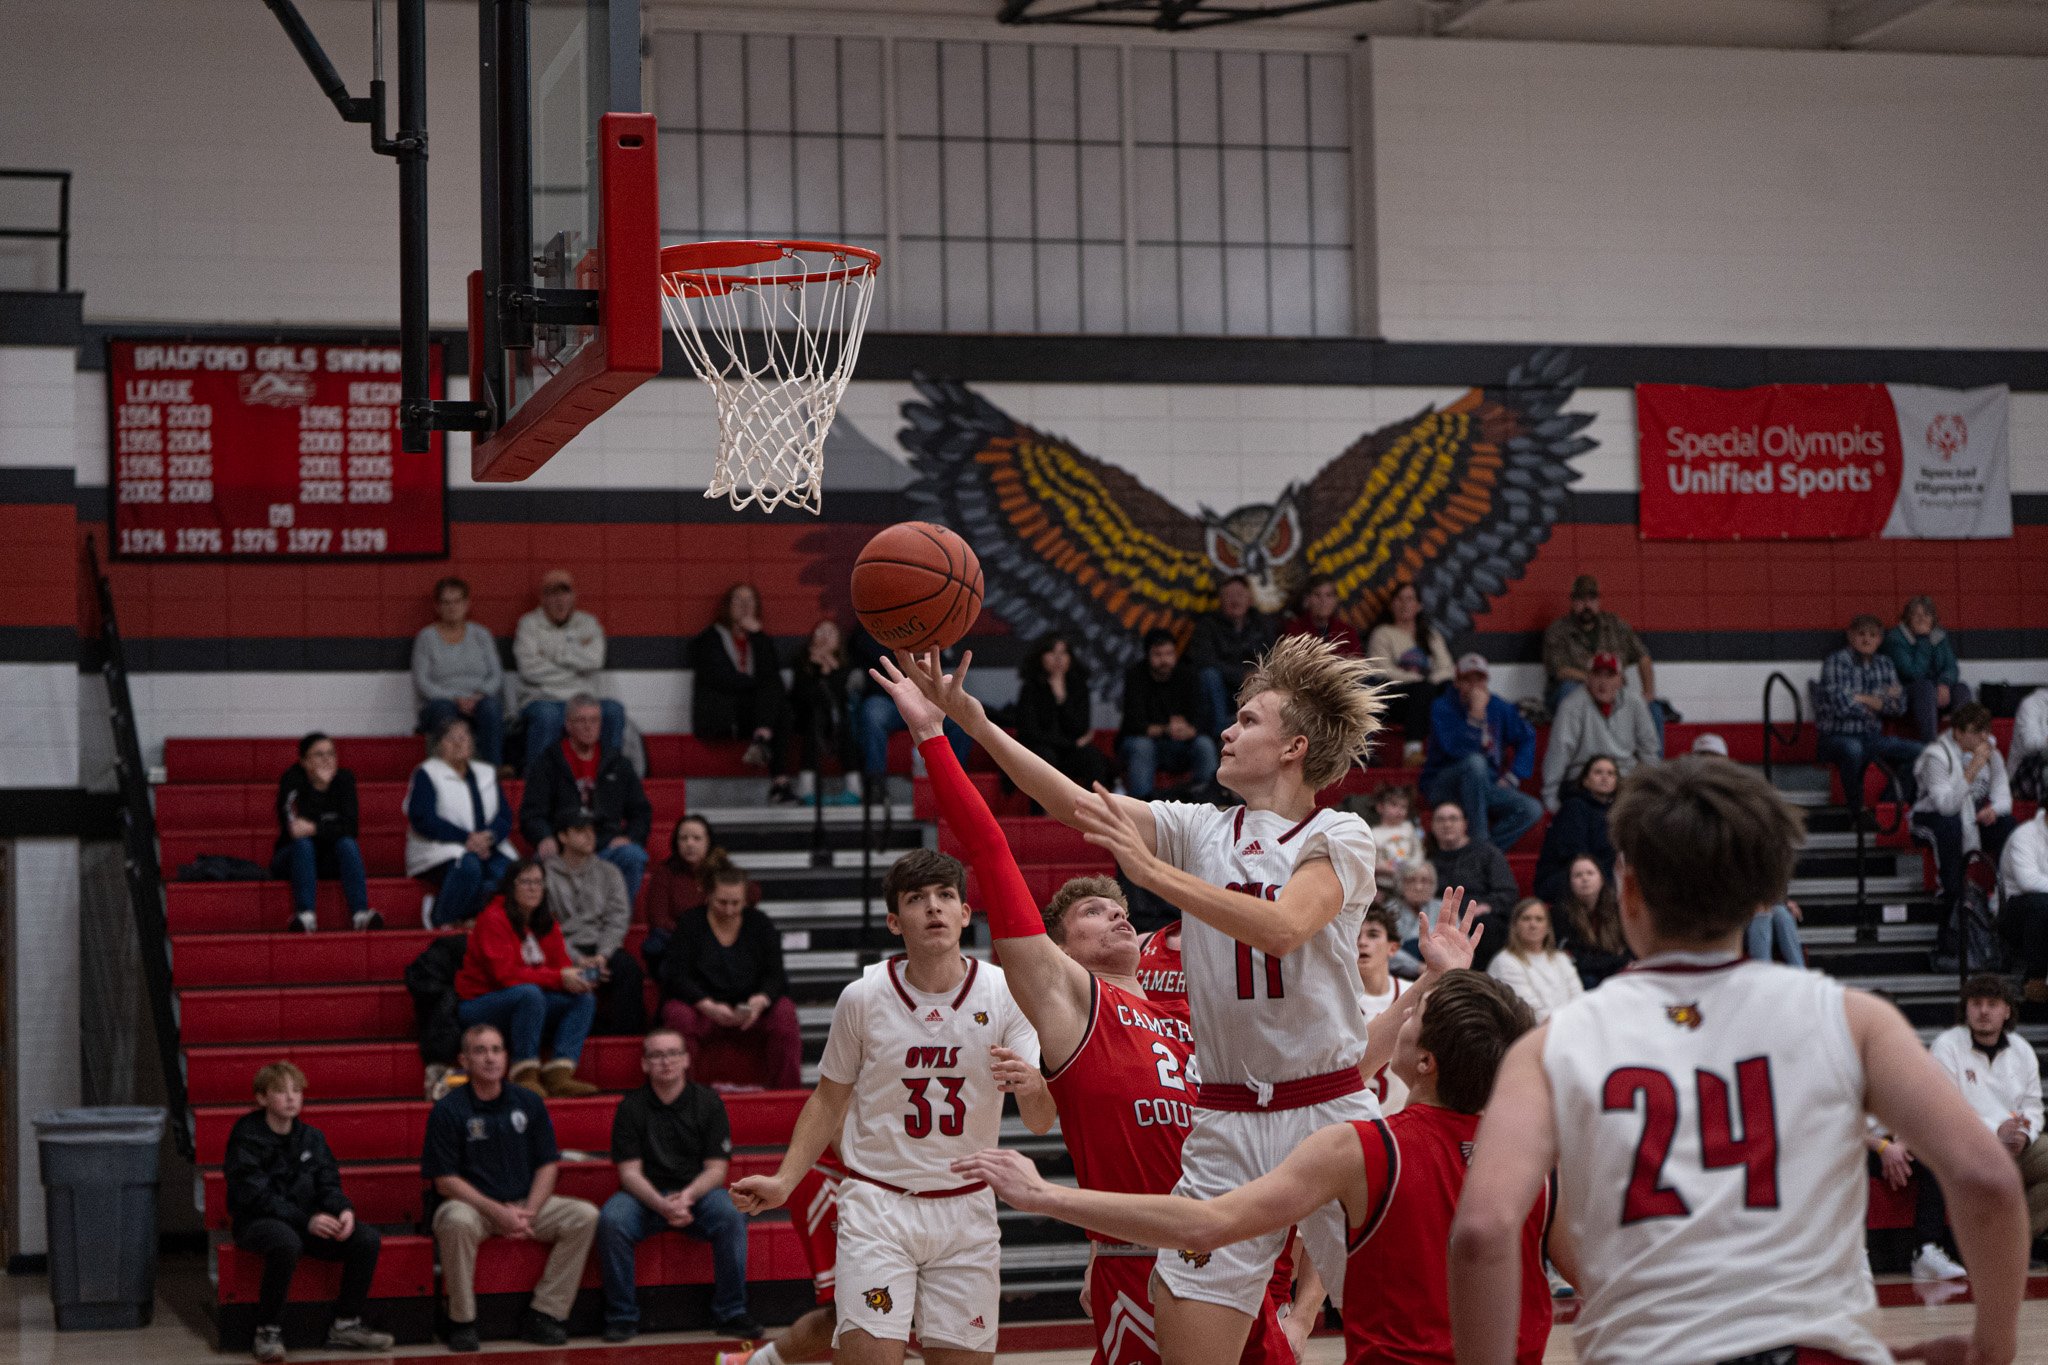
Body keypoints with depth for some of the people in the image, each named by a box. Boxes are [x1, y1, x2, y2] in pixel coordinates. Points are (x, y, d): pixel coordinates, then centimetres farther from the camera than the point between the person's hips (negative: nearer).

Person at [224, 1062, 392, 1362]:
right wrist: (307, 1221, -27)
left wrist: (344, 1210, -16)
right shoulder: (246, 1138, -8)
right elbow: (256, 1197, -16)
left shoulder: (311, 1138, 11)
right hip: (257, 1222, -6)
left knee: (367, 1239, -16)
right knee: (286, 1243, -41)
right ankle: (268, 1330, -24)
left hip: (306, 1220, 6)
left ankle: (346, 1325, -2)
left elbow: (328, 1185, 9)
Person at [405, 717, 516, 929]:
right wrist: (466, 838, -18)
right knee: (468, 866, -39)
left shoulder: (486, 774, 21)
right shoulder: (426, 774, 5)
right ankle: (439, 917, -19)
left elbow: (504, 816, 11)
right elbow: (422, 820, -9)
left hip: (485, 847, 4)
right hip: (438, 850, -4)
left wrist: (489, 836, -13)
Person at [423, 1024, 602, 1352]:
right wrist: (498, 1212, -20)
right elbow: (445, 1181, -10)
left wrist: (529, 1212, -12)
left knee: (585, 1216, -19)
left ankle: (544, 1314, -15)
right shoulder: (447, 1110, -6)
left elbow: (548, 1165, 6)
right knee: (457, 1222, -39)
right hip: (471, 1204, -4)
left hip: (525, 1204, 4)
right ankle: (461, 1321, -21)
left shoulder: (529, 1103, 6)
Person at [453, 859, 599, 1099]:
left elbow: (561, 965, 5)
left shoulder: (547, 924, 9)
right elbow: (505, 973, -23)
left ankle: (559, 1074, -26)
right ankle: (525, 1075, -32)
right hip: (479, 1006, -7)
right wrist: (558, 978, -27)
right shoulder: (493, 919, -14)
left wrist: (575, 978, -21)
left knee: (585, 998, -12)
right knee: (529, 993, -36)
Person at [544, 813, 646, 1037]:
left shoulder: (608, 873, 17)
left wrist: (602, 955, -12)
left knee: (628, 966, -30)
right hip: (563, 951, -3)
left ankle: (625, 1034, -30)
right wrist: (577, 959, -16)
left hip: (601, 948, 3)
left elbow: (618, 919, 7)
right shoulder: (545, 873, 6)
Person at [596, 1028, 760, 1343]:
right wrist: (662, 1205, -24)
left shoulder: (708, 1102, 2)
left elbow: (716, 1169, -1)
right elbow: (629, 1172, -5)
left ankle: (730, 1313, -20)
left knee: (731, 1214, -31)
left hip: (698, 1191, 0)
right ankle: (621, 1316, -16)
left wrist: (688, 1196, -22)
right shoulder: (630, 1107, 0)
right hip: (645, 1196, 0)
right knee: (611, 1221, -32)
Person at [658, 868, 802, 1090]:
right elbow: (678, 978, -9)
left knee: (785, 1013, -28)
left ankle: (787, 1093, -23)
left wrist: (760, 1001, -25)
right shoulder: (689, 926, 1)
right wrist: (709, 1007, -27)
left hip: (751, 1010, 2)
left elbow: (775, 976, 0)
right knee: (678, 1015, -35)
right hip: (705, 1011, -2)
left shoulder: (760, 924, 8)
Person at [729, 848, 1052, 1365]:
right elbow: (829, 1099, 9)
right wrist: (785, 1181, -3)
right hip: (877, 1203, -2)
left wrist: (1031, 1087, -30)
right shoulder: (862, 997, -6)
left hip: (966, 1207, 2)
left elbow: (1042, 1123, -7)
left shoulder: (1004, 992, -6)